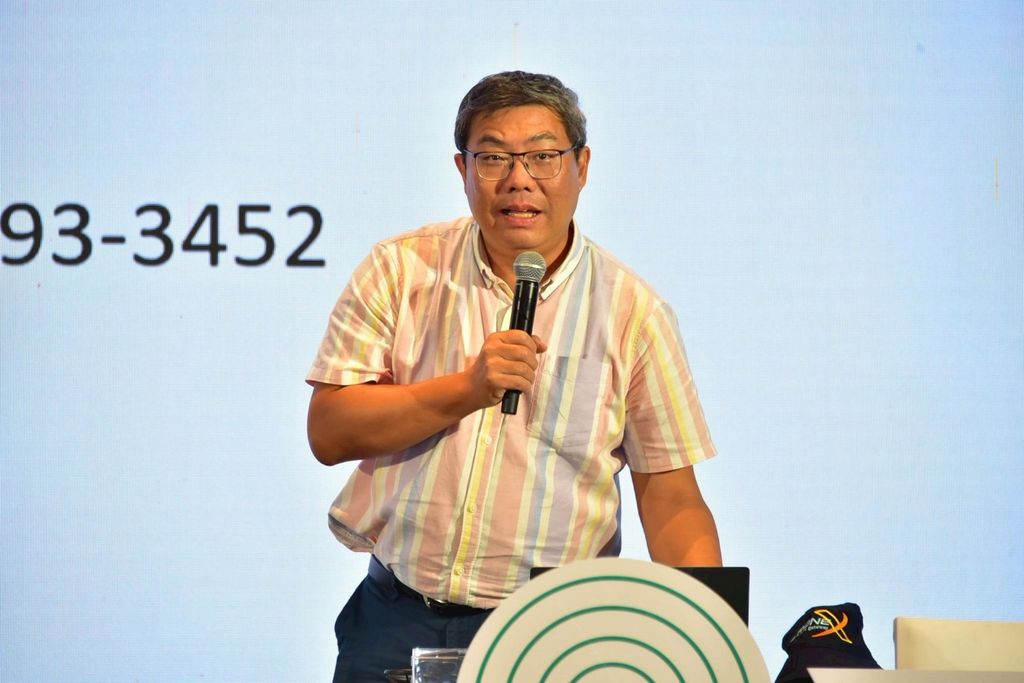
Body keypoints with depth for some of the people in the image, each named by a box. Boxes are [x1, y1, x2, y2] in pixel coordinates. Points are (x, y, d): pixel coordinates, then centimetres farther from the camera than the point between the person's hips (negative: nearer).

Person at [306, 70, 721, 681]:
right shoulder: (402, 270, 3)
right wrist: (468, 389, -16)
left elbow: (673, 506, -1)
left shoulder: (632, 311, 0)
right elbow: (328, 432, -4)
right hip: (396, 621, 1)